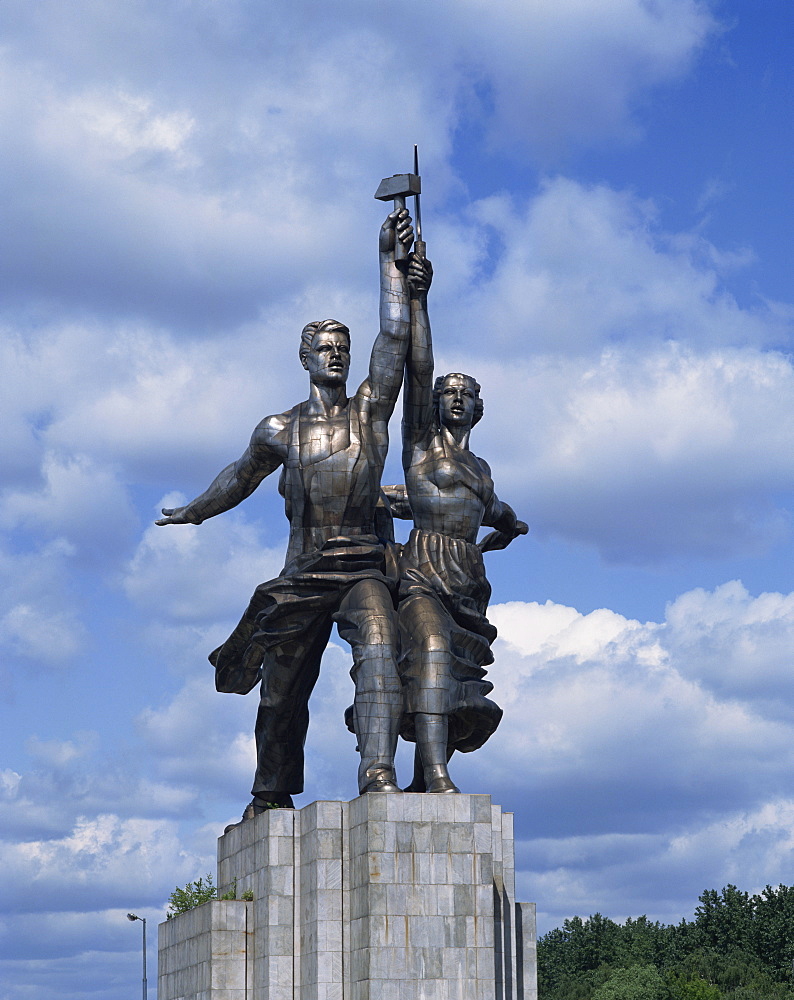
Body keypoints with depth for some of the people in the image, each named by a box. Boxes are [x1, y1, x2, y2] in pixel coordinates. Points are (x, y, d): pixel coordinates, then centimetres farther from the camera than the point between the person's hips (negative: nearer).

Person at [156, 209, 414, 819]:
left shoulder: (370, 410, 5)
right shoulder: (280, 431, 8)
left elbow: (395, 336, -6)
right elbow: (241, 476, 28)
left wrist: (391, 258, -13)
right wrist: (197, 511, 43)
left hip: (363, 567, -2)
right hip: (303, 574, 2)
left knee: (378, 646, -30)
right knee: (283, 689, 9)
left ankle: (378, 773, -38)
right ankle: (270, 794, 30)